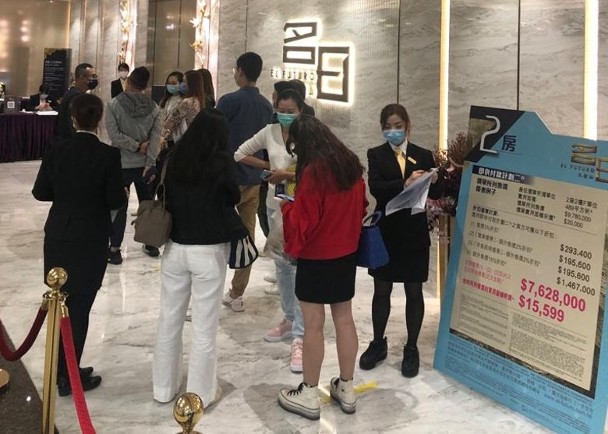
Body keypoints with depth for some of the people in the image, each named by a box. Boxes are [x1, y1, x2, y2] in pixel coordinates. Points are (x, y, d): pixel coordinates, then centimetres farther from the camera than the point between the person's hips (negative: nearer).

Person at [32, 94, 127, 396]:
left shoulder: (57, 150, -2)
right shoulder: (108, 154, -13)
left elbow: (40, 192, 2)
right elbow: (115, 201, -12)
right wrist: (123, 193, 10)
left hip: (58, 236, 4)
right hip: (91, 240, -4)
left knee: (60, 304, 16)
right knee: (78, 307, 4)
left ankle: (63, 369, 28)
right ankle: (69, 377, 12)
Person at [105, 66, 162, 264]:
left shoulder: (114, 104, -9)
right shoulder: (154, 107, -1)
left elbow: (114, 134, -16)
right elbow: (155, 138, -6)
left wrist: (136, 146, -9)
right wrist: (149, 164, -8)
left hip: (121, 164, -3)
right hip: (144, 164, 3)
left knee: (119, 206, 5)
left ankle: (114, 249, 7)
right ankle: (151, 244, 26)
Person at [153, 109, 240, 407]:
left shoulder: (174, 157, -2)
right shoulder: (222, 161, -11)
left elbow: (166, 194, 10)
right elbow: (233, 199, 3)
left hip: (175, 247, 4)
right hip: (209, 251, -4)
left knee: (169, 320, 15)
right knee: (204, 326, 6)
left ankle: (164, 387, 28)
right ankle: (200, 393, 16)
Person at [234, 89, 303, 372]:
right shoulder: (269, 132, 4)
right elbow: (241, 153, 12)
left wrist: (288, 175, -25)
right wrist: (269, 167, 0)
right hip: (275, 205, 6)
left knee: (299, 269, -10)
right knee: (281, 265, 17)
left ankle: (300, 337, -7)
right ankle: (289, 320, 34)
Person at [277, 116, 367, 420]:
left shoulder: (313, 171, -19)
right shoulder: (351, 165, 3)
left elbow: (302, 222, -18)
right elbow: (361, 206, 14)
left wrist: (287, 207, 0)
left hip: (316, 257, -7)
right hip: (347, 253, 7)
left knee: (313, 324, 2)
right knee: (344, 319, 14)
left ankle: (309, 395, 13)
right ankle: (346, 389, 24)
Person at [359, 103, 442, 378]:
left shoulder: (424, 156, 4)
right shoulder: (376, 155, 0)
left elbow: (436, 195, 0)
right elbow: (376, 188, -16)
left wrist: (434, 182, -22)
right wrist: (405, 183, -31)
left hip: (414, 233, 1)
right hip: (385, 231, 0)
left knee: (414, 292, 8)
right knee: (382, 290, 10)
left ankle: (411, 349, 20)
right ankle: (377, 344, 26)